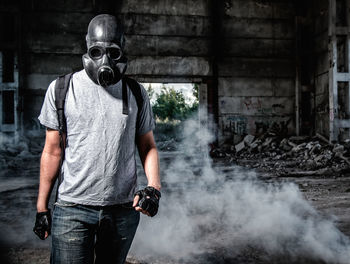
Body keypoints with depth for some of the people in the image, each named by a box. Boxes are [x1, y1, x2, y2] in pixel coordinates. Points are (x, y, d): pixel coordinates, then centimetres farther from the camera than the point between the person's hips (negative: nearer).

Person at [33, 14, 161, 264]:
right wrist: (42, 207, 2)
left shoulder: (136, 93, 5)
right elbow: (52, 151, 2)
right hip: (73, 209, -2)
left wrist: (154, 187, -10)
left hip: (123, 209, 2)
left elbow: (148, 146, 8)